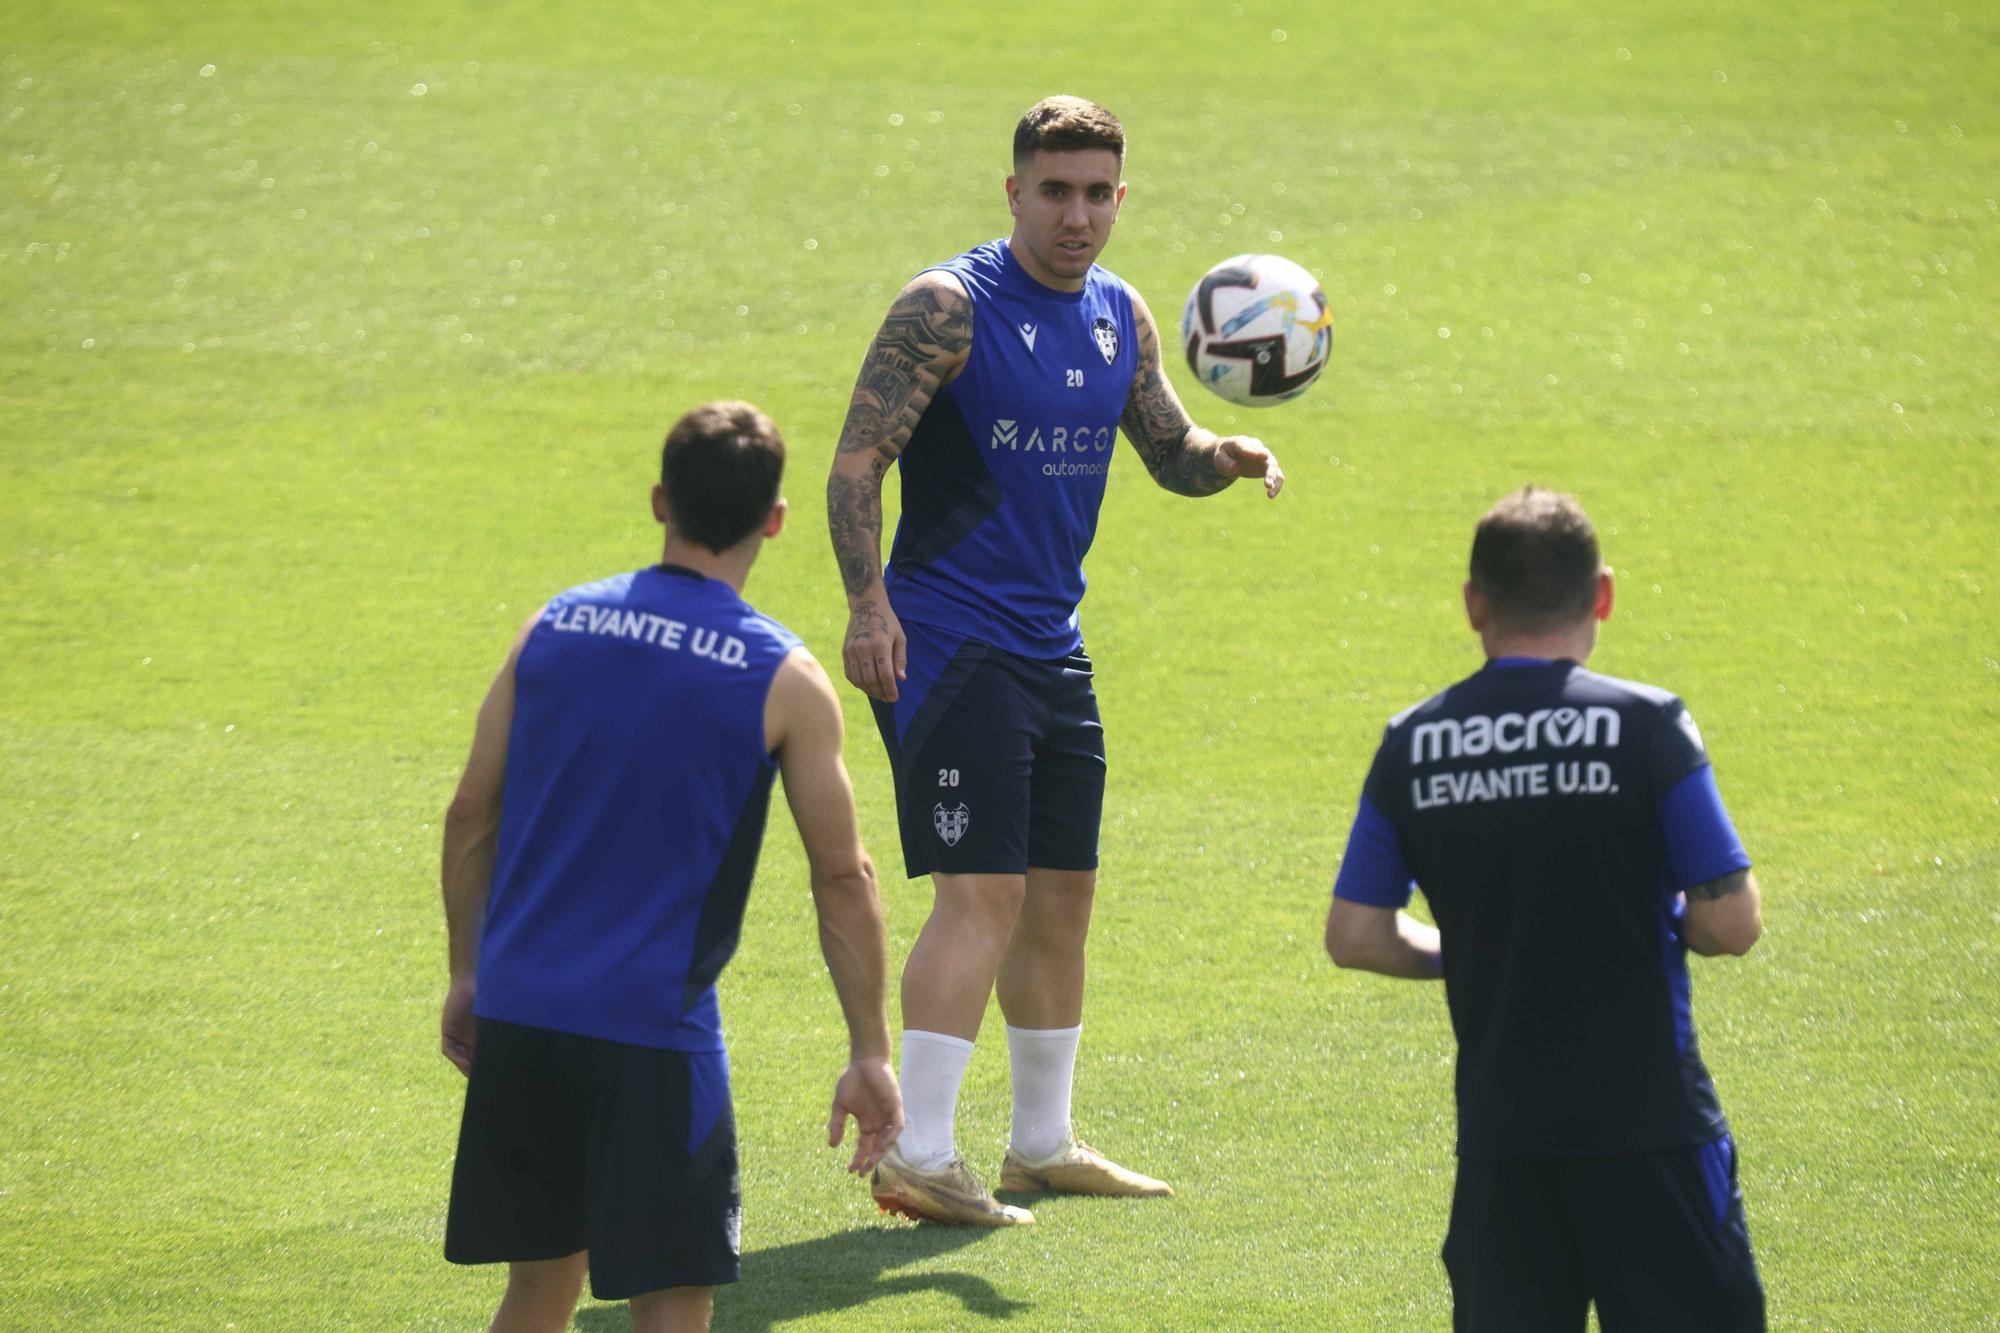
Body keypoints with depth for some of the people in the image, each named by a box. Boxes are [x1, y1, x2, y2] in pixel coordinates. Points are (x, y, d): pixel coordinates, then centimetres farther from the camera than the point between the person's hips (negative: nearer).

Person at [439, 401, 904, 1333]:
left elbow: (471, 815, 8)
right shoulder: (783, 680, -6)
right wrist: (870, 1054, 3)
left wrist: (468, 973, 19)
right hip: (650, 1029, -5)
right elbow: (842, 879, -4)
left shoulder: (555, 626, 5)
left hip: (517, 1012, 5)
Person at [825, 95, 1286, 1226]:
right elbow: (857, 462, -15)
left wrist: (1232, 453, -5)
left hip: (1052, 647, 8)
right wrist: (868, 602, -27)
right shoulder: (949, 308, -12)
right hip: (946, 642, -8)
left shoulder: (1121, 317, 10)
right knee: (983, 892, -15)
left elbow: (1171, 452, 19)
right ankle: (920, 1157, -15)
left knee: (1062, 890, 13)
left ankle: (1045, 1143, 26)